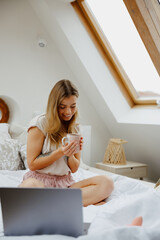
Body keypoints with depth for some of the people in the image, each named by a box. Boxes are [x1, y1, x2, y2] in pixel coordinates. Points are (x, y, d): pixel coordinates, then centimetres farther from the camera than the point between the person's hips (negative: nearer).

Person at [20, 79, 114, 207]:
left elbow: (74, 168, 11)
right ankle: (86, 200, -28)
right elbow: (32, 164, -6)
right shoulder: (40, 123, -4)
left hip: (65, 182, 4)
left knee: (107, 183, -21)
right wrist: (60, 152, -16)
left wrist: (70, 155, -11)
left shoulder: (75, 128, 12)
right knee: (29, 185, -42)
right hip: (40, 180, -4)